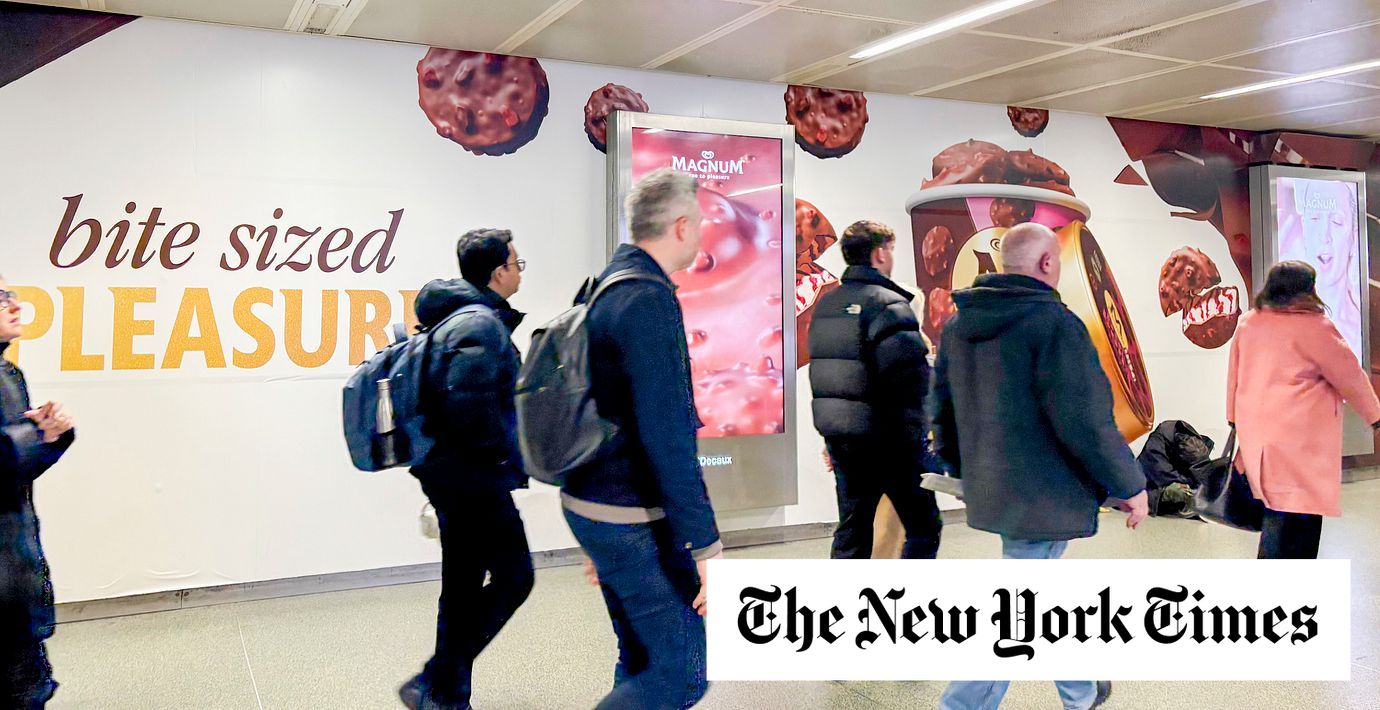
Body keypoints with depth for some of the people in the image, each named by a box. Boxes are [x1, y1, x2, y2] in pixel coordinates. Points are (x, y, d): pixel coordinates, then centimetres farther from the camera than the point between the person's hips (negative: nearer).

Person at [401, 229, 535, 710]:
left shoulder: (452, 318, 16)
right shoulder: (482, 325, -17)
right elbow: (470, 405, -28)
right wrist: (505, 453, -13)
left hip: (450, 472, 10)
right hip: (474, 476, -10)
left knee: (463, 586, 15)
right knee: (512, 577, -3)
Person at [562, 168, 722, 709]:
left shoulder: (604, 289, 12)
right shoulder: (649, 300, -18)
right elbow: (668, 437, -24)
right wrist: (706, 545, -20)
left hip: (592, 506, 10)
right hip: (634, 522, -10)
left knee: (643, 663, 19)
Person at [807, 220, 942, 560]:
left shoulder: (825, 303, 10)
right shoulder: (887, 303, -14)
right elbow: (911, 376, -22)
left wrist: (834, 431, 17)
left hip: (838, 435, 8)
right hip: (886, 437, -7)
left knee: (852, 528, 16)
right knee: (924, 528, 7)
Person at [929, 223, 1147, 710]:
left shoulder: (958, 326, 6)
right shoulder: (1054, 322, -18)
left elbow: (943, 410, 14)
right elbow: (1085, 422, -19)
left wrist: (967, 470, 26)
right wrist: (1129, 485, -6)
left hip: (989, 491, 9)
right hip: (1044, 496, -9)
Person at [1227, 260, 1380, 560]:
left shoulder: (1248, 323, 10)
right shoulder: (1314, 326, -8)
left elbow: (1235, 374, 16)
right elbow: (1349, 374, 1)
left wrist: (1235, 417, 24)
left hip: (1255, 430, 7)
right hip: (1299, 435, -7)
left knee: (1277, 508, 16)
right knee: (1297, 513, -5)